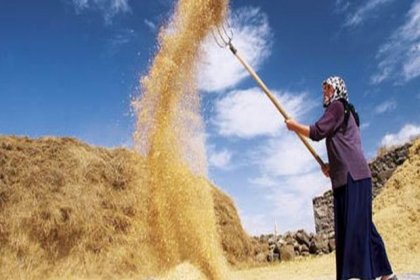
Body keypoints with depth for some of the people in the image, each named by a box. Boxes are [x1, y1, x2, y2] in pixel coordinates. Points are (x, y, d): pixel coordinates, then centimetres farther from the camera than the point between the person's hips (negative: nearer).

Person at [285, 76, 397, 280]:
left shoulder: (337, 106, -2)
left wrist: (294, 126, 4)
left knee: (354, 223, -14)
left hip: (352, 176, -10)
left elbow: (317, 132, -11)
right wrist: (332, 166, 18)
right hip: (348, 176, 10)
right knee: (362, 224, 9)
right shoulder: (344, 112, 27)